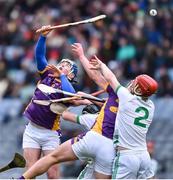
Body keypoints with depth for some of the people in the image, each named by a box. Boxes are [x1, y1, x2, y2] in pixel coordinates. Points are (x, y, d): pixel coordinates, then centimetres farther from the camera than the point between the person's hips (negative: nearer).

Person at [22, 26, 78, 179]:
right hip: (32, 130, 4)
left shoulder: (67, 86, -3)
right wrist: (43, 36, -10)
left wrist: (61, 76, -19)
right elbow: (40, 55, 3)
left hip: (50, 134, -4)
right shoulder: (47, 75, 10)